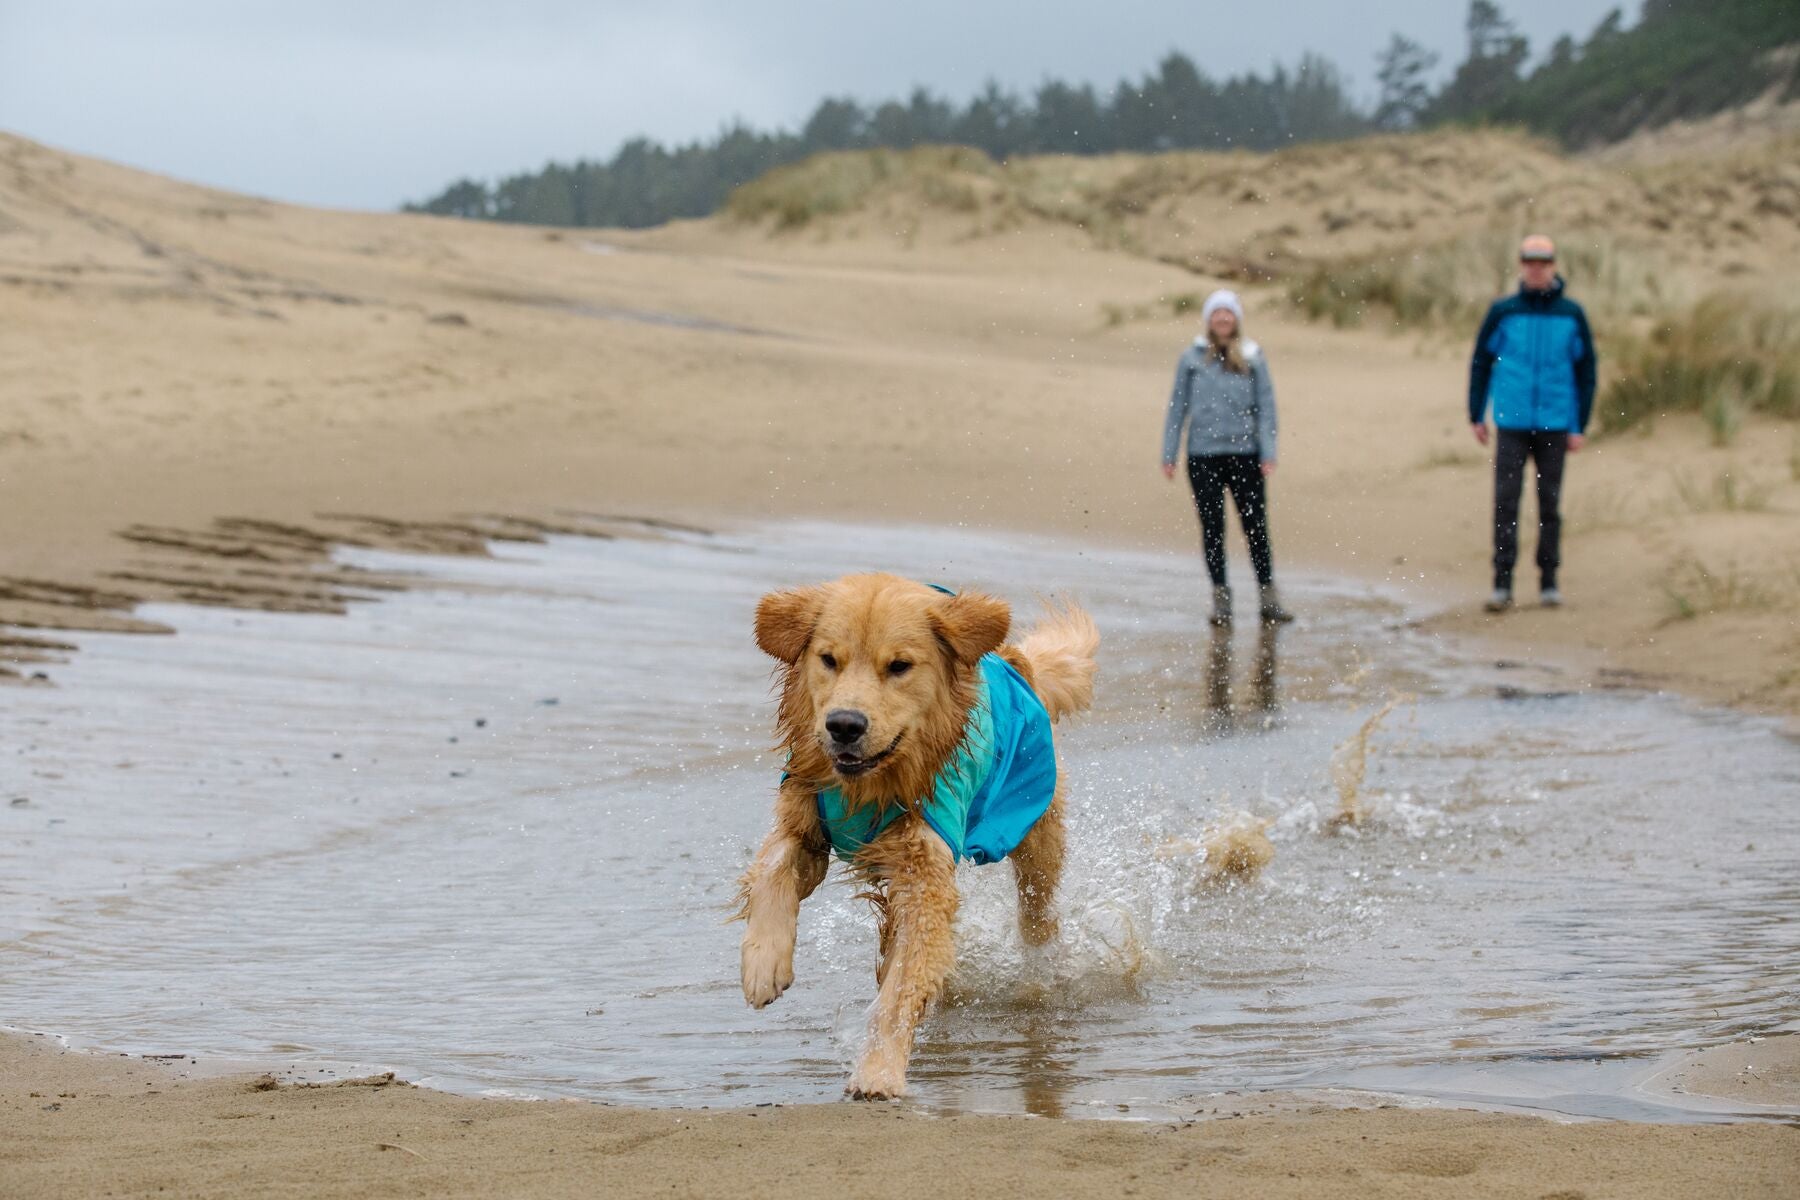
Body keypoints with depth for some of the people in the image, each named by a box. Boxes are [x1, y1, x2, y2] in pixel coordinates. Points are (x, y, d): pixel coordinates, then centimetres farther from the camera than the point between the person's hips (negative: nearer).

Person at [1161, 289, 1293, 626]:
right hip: (1203, 456, 0)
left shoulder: (1253, 358, 4)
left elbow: (1266, 407, 4)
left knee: (1256, 527, 1)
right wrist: (1168, 455, 5)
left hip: (1245, 455, 0)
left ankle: (1269, 598, 10)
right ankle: (1220, 597, 13)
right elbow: (1177, 408, 8)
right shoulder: (1191, 359, 4)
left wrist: (1269, 453, -4)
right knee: (1212, 528, 4)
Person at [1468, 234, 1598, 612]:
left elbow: (1587, 370, 7)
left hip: (1554, 425, 1)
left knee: (1550, 503, 5)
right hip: (1511, 424, -1)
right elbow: (1481, 362, 8)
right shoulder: (1503, 312, 1)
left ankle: (1549, 581, 13)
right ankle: (1502, 584, -4)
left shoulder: (1571, 315, 2)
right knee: (1505, 501, -6)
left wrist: (1580, 427, 3)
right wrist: (1476, 416, 6)